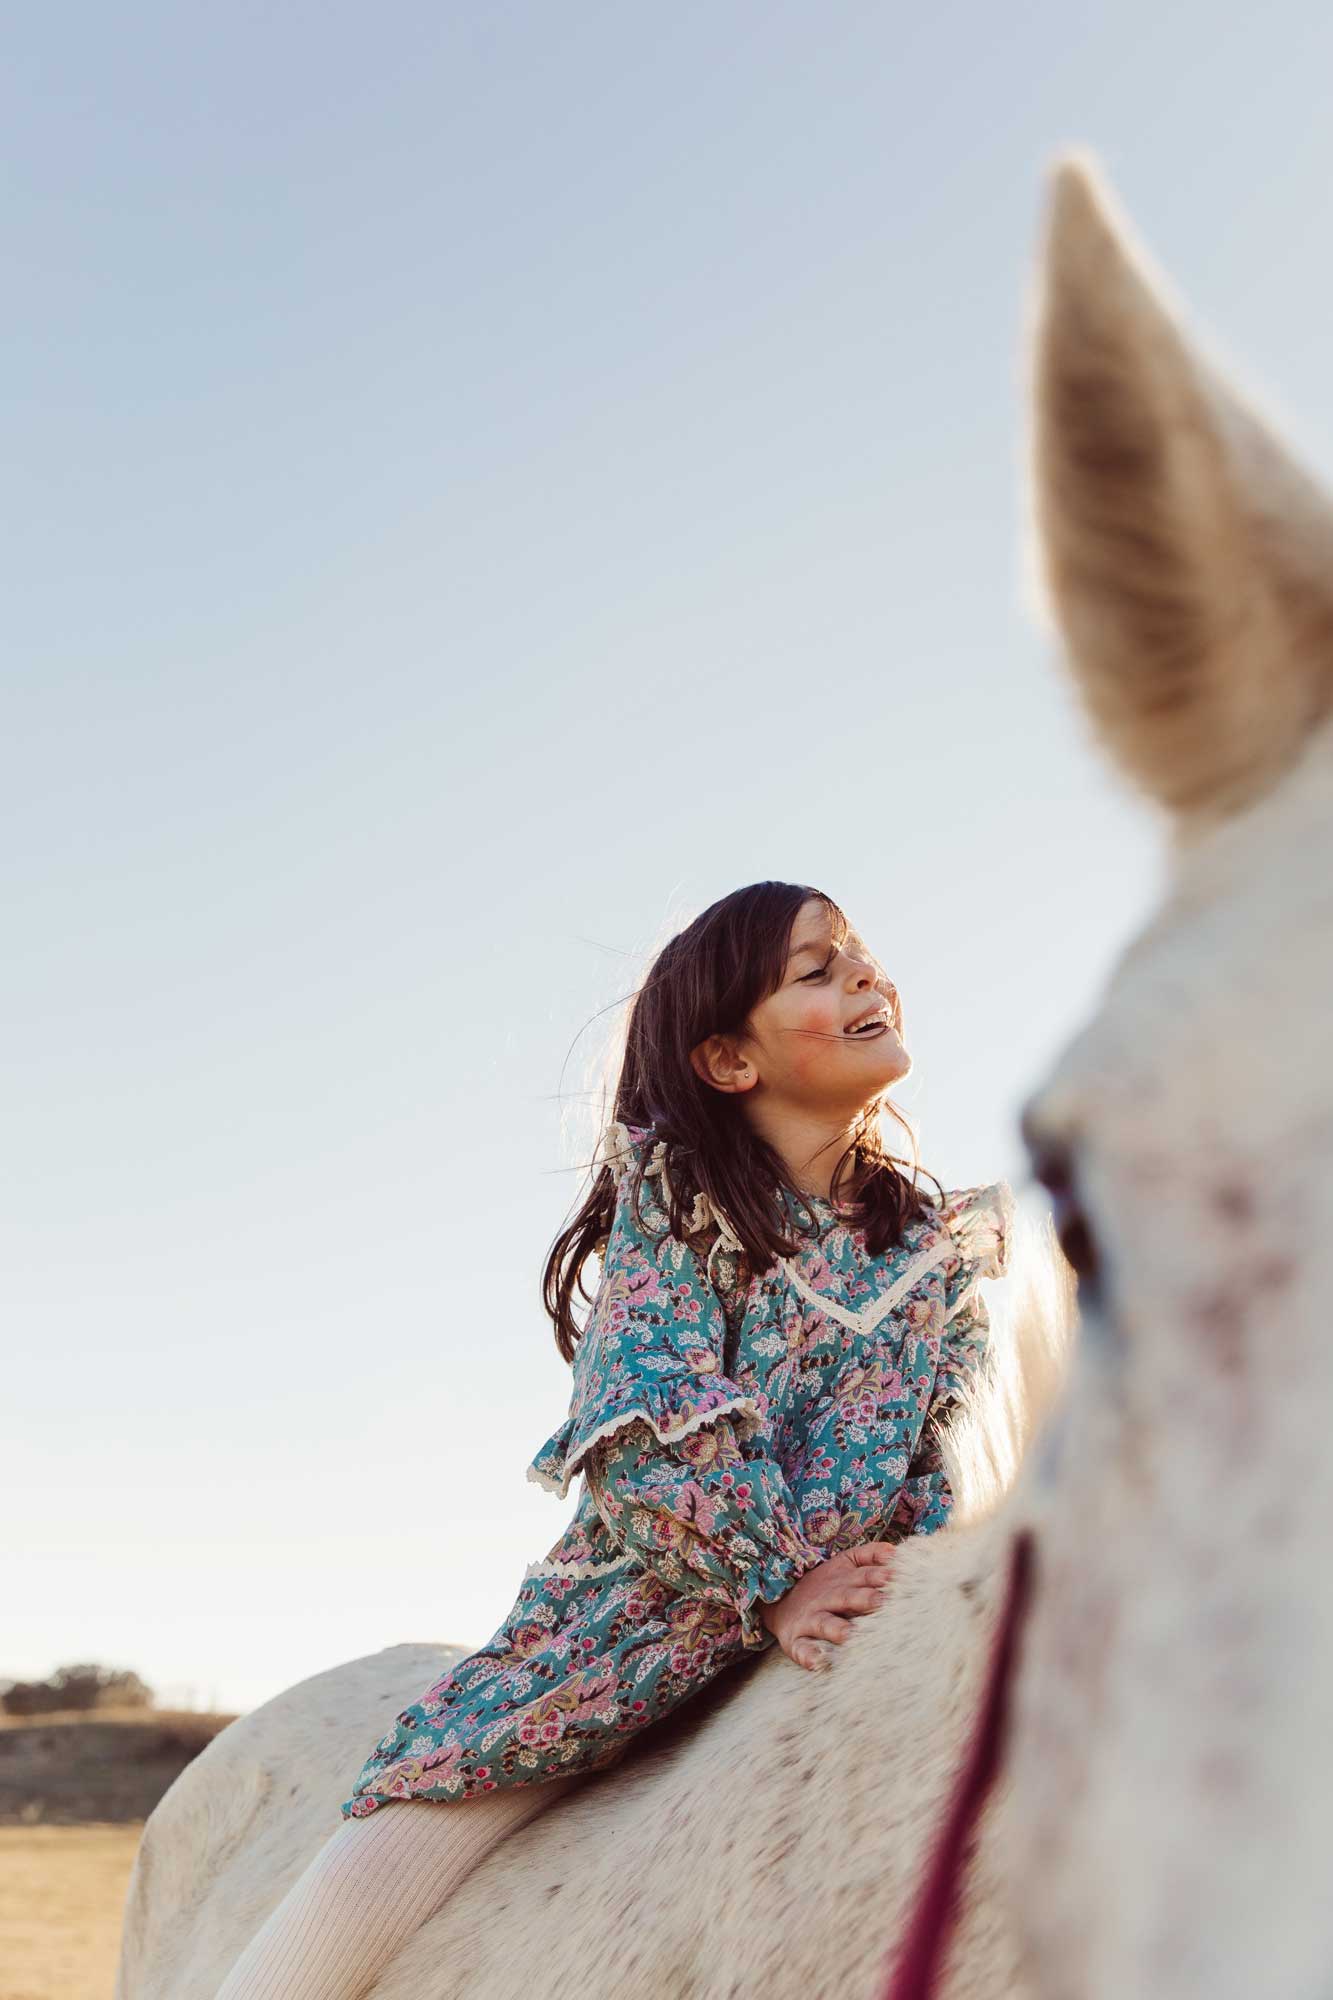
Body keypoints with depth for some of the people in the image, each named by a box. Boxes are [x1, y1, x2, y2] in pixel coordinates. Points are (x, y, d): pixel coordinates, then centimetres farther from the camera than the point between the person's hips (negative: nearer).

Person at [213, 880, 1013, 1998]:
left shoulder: (936, 1245, 9)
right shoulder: (675, 1194, -2)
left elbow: (944, 1456, 9)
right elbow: (651, 1427, -13)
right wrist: (778, 1582, -18)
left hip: (845, 1615, 4)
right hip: (647, 1603, -3)